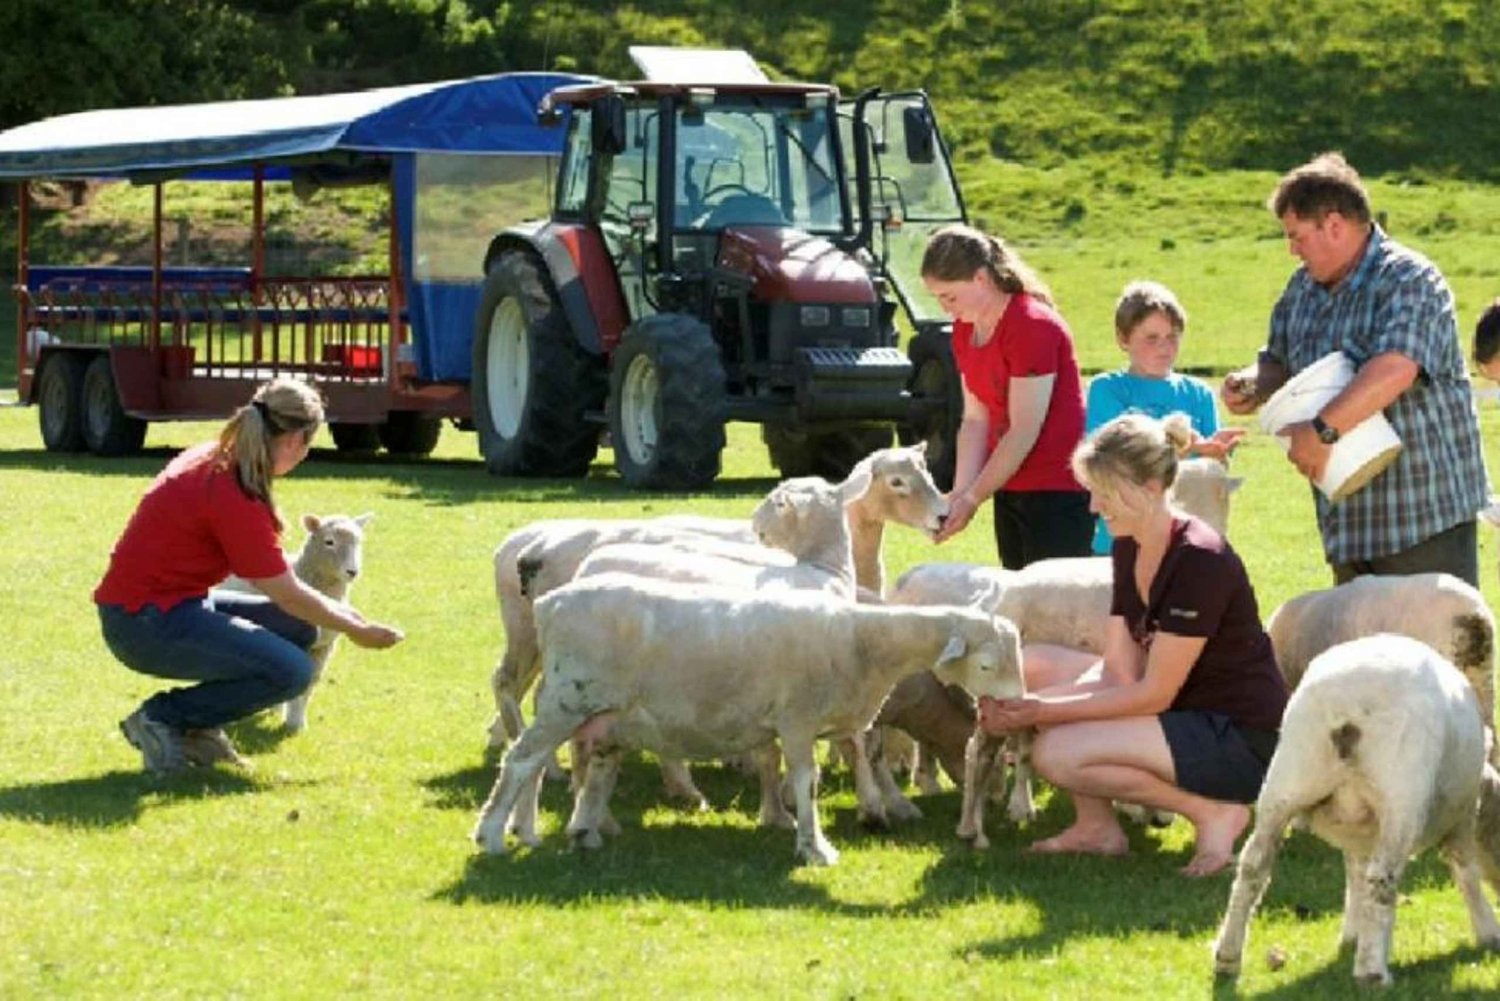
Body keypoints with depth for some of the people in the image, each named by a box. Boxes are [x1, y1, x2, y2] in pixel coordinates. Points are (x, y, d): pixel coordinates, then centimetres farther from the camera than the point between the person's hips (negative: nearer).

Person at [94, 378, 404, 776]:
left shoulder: (216, 458, 7)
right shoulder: (235, 497, -22)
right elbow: (286, 595, -13)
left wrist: (335, 610, 21)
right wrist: (356, 630, 1)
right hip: (145, 623, -10)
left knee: (300, 629, 10)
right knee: (292, 671, -18)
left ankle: (196, 727, 10)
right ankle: (162, 719, -6)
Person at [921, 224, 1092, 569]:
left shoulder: (1032, 326, -18)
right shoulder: (966, 330, 8)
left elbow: (1024, 430, -18)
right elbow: (975, 419, 7)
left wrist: (973, 498, -15)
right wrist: (959, 494, -6)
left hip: (1057, 491, -8)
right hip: (1009, 488, 8)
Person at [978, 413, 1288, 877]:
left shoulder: (1198, 560, -23)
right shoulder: (1129, 547, 4)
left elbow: (1153, 694, -22)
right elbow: (1118, 670, 0)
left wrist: (1043, 711, -20)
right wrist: (1025, 705, -15)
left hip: (1240, 740, -9)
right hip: (1183, 709, 9)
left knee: (1057, 754, -22)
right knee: (1029, 667, 1)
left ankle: (1214, 811, -9)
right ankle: (1096, 825, 5)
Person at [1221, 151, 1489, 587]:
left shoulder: (1409, 281, -14)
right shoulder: (1304, 289, 13)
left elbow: (1395, 369, -29)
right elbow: (1279, 361, 25)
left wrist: (1321, 430, -33)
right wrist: (1253, 385, 1)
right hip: (1349, 519, 9)